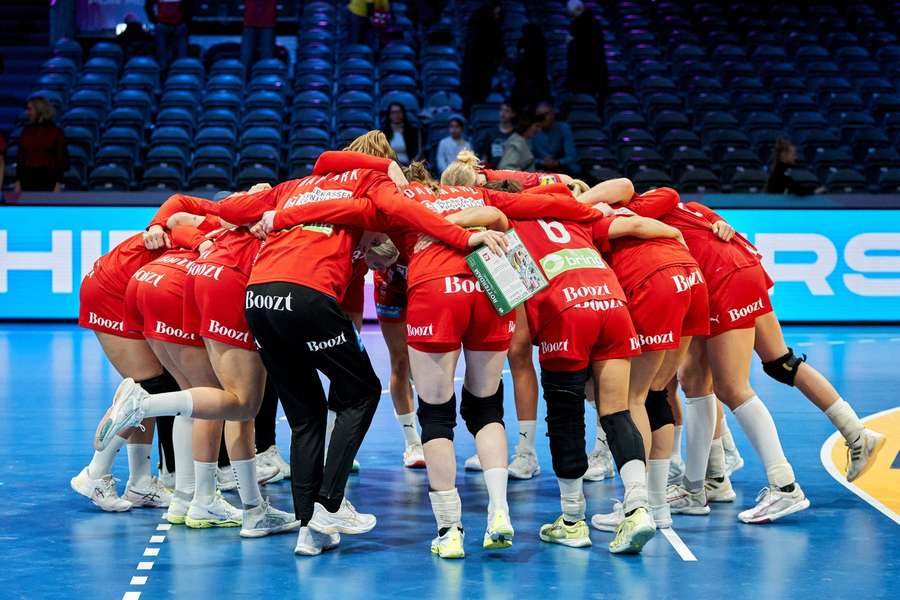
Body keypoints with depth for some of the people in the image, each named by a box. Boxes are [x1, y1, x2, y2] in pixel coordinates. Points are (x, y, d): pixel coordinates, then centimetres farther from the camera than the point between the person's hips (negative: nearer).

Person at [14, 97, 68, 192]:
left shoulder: (56, 132, -1)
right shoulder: (26, 131, 9)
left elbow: (61, 159, -1)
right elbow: (20, 157, 10)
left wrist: (58, 184, -8)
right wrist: (18, 182, 4)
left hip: (48, 179, -3)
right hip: (28, 178, 3)